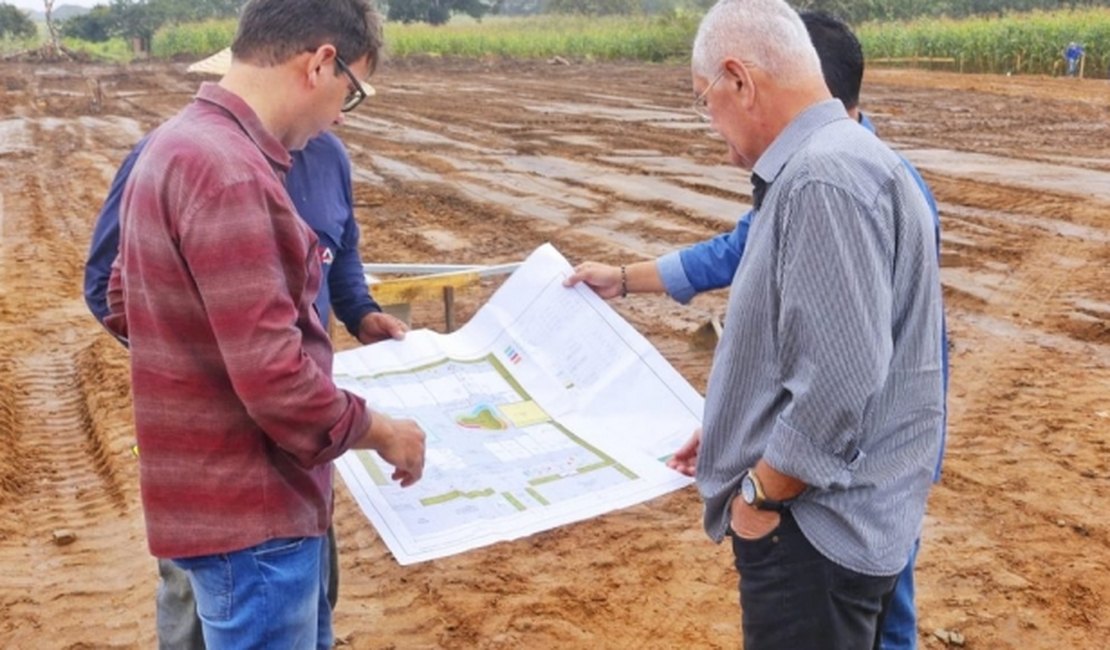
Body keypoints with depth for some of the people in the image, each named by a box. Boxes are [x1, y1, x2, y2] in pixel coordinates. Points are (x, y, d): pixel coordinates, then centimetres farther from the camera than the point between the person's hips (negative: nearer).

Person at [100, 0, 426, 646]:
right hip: (250, 509, -10)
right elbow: (274, 377, -29)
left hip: (240, 493, 10)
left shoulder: (181, 144, 8)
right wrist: (380, 431, -12)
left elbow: (122, 307, 18)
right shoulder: (227, 172, -26)